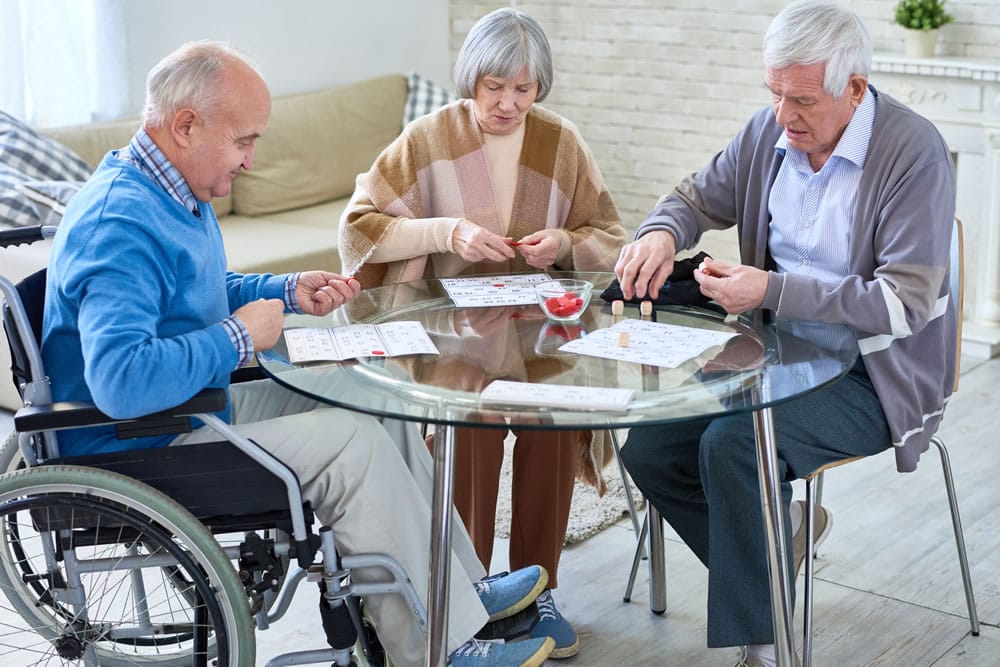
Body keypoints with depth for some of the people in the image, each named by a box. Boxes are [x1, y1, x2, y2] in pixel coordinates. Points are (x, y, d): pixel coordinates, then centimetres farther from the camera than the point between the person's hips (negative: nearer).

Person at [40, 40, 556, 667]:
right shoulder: (121, 224, -27)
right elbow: (120, 381, -40)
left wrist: (289, 292, 7)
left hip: (200, 403, 11)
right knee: (352, 442, -18)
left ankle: (458, 589, 14)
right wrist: (238, 337, -26)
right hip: (142, 451, -11)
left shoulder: (176, 193, 8)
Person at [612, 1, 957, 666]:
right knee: (649, 449, -7)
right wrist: (662, 233, -10)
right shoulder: (771, 131, 1)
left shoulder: (913, 152, -18)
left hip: (874, 375, -7)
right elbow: (697, 196, 16)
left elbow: (906, 303, -22)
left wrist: (771, 291, -29)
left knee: (732, 442, -29)